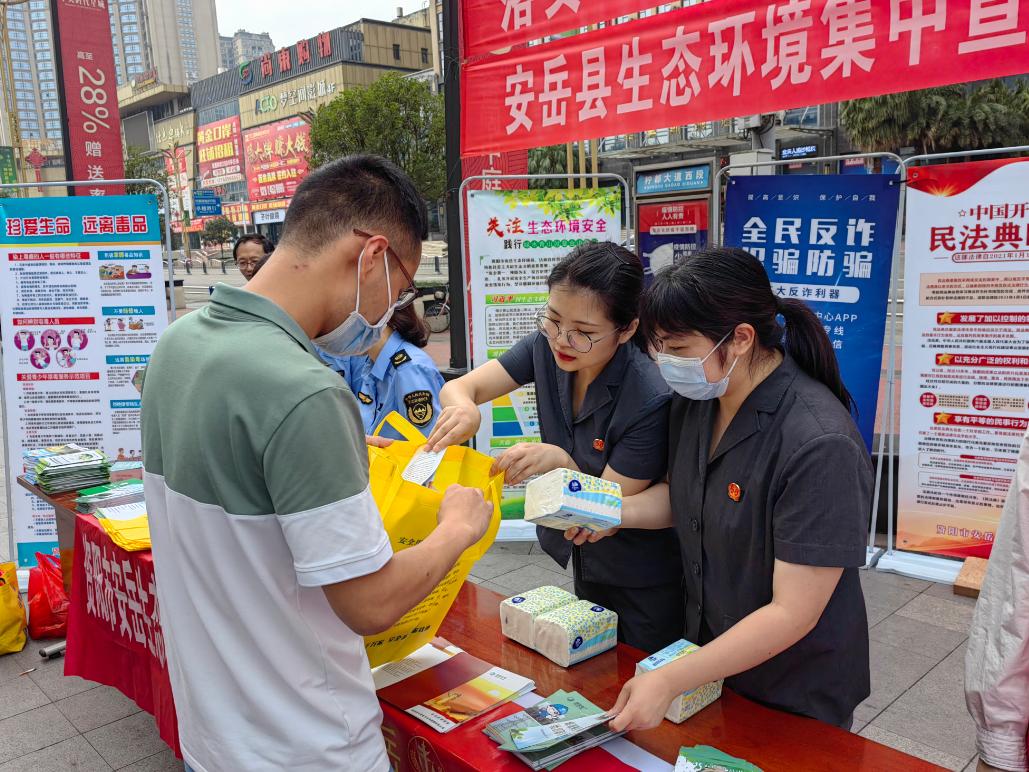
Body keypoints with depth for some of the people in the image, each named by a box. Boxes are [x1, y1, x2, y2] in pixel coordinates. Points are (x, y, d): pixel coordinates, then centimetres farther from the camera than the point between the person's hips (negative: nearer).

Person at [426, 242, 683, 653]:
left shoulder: (650, 398, -31)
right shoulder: (547, 346, -15)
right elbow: (457, 387, -13)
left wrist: (559, 462, -40)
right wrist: (463, 407, -36)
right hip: (586, 560, 6)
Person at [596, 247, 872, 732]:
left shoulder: (819, 444, -30)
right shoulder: (696, 399, -8)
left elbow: (793, 612, -27)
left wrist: (669, 682, -28)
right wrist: (616, 511, -11)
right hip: (707, 657, 7)